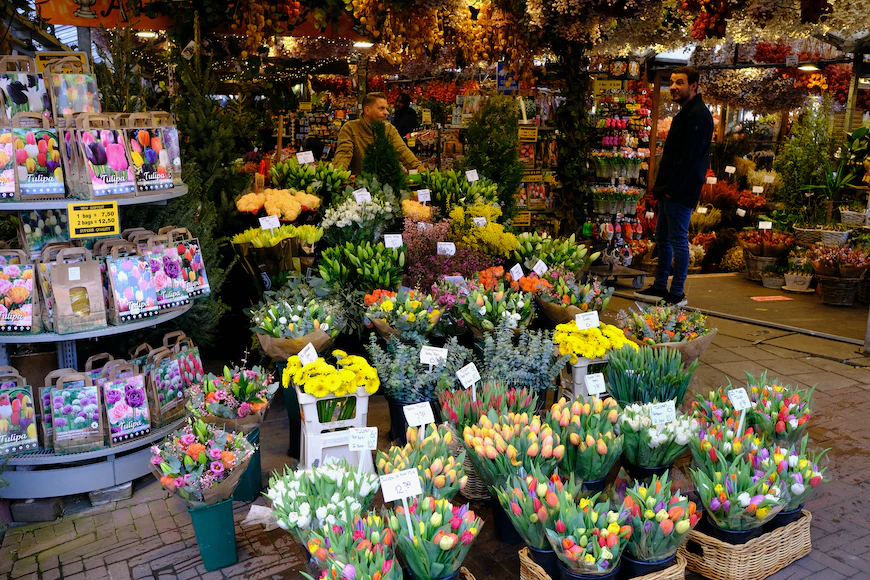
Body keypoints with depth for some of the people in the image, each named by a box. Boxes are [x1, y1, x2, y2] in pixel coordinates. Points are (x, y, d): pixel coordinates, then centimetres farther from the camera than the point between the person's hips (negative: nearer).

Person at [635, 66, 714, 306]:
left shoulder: (698, 115, -15)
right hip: (670, 190, 11)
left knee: (678, 240, -4)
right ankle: (660, 288, 25)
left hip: (680, 192, -11)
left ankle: (677, 294, 5)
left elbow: (690, 158, -21)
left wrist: (672, 188, -20)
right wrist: (662, 186, 15)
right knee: (662, 237, 15)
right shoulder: (685, 113, 18)